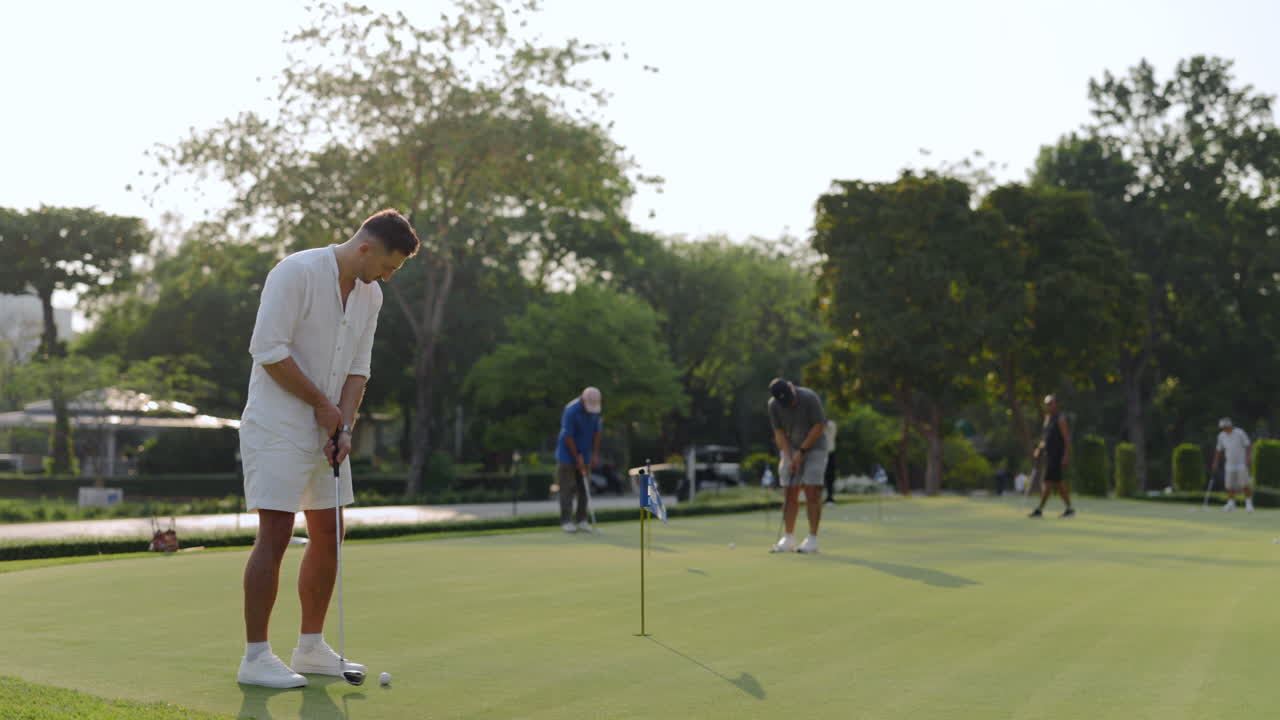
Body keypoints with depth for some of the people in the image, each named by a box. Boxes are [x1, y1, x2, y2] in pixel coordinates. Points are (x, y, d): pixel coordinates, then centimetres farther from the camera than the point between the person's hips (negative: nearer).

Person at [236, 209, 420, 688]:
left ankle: (311, 647, 20)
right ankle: (255, 657, -4)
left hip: (326, 432, 8)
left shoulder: (370, 296, 8)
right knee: (275, 534, -10)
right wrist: (323, 404, -15)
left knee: (328, 535, 10)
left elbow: (358, 368, 10)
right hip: (277, 428, -8)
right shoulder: (297, 272, -16)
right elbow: (268, 350, -21)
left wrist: (345, 425, -5)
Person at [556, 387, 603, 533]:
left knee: (584, 488, 6)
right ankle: (566, 521, 0)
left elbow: (596, 432, 5)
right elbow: (568, 436, -20)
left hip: (584, 456, 6)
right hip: (568, 456, -6)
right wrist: (577, 458, -16)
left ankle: (581, 520, 12)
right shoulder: (571, 410, -23)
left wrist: (595, 454, 0)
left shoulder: (595, 410, -3)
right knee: (568, 488, -4)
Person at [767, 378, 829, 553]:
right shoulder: (773, 405, -10)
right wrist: (789, 457, -13)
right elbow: (779, 433, -3)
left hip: (814, 447, -4)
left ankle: (812, 540, -7)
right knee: (789, 494, -1)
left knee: (812, 493, -10)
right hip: (791, 450, 4)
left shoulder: (810, 398, -22)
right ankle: (788, 539, 3)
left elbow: (819, 426, -17)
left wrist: (802, 451, -15)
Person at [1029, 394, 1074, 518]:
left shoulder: (1060, 419, -10)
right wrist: (1038, 450, 16)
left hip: (1057, 456, -9)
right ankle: (1069, 509, 17)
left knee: (1047, 482, -11)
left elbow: (1067, 438, -13)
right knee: (1059, 483, 11)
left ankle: (1040, 510, -12)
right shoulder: (1047, 418, 16)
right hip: (1049, 455, 9)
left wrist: (1066, 456, -19)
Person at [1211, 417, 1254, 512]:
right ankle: (1231, 503, 11)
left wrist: (1247, 459, -13)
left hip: (1242, 464, -4)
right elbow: (1219, 451, 14)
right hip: (1229, 465, 4)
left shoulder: (1239, 433, -8)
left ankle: (1249, 504, -1)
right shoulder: (1221, 436, 5)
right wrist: (1215, 464, 13)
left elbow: (1247, 446, -4)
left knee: (1244, 485, -8)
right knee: (1229, 486, -1)